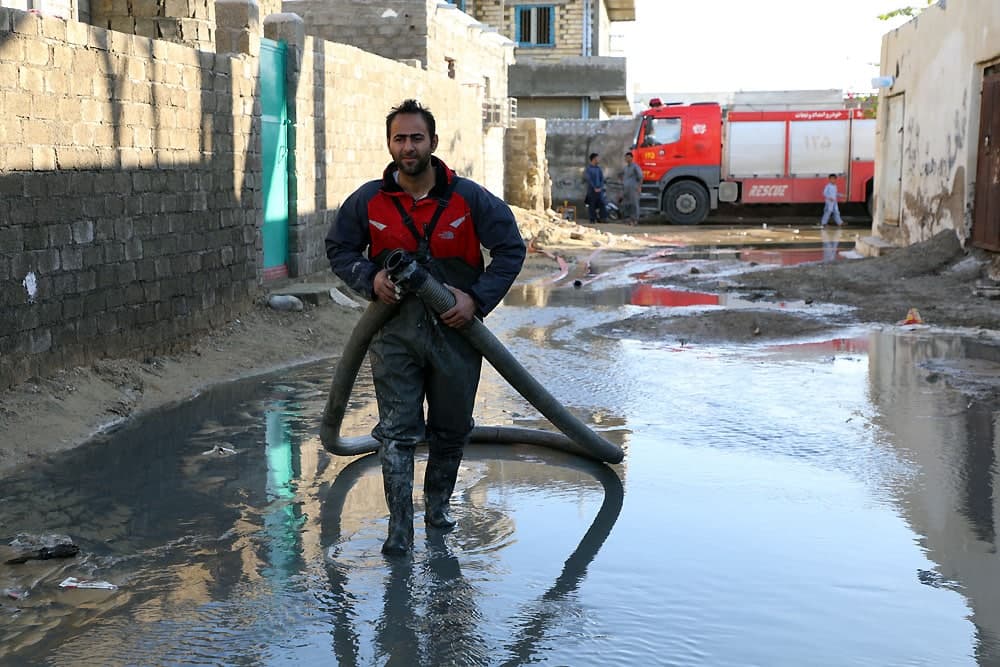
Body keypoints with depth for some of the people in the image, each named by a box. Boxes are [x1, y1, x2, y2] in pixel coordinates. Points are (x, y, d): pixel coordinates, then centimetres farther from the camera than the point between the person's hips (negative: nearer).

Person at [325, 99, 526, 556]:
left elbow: (511, 249, 0)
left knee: (452, 429, 14)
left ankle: (438, 502, 37)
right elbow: (338, 250, 10)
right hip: (394, 333, 0)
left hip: (455, 331, 1)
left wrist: (477, 299, -11)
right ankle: (399, 526, 2)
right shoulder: (368, 201, -3)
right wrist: (369, 278, -11)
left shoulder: (469, 198, -7)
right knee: (396, 431, -5)